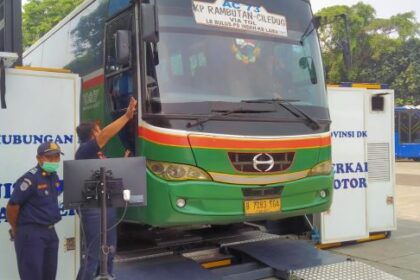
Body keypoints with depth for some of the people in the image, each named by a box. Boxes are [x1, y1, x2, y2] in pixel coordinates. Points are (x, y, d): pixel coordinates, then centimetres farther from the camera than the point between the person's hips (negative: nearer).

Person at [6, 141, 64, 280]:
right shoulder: (30, 178, -17)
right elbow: (12, 206, -16)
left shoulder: (54, 176, 7)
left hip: (50, 232, 8)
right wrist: (16, 230, -4)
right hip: (31, 234, -8)